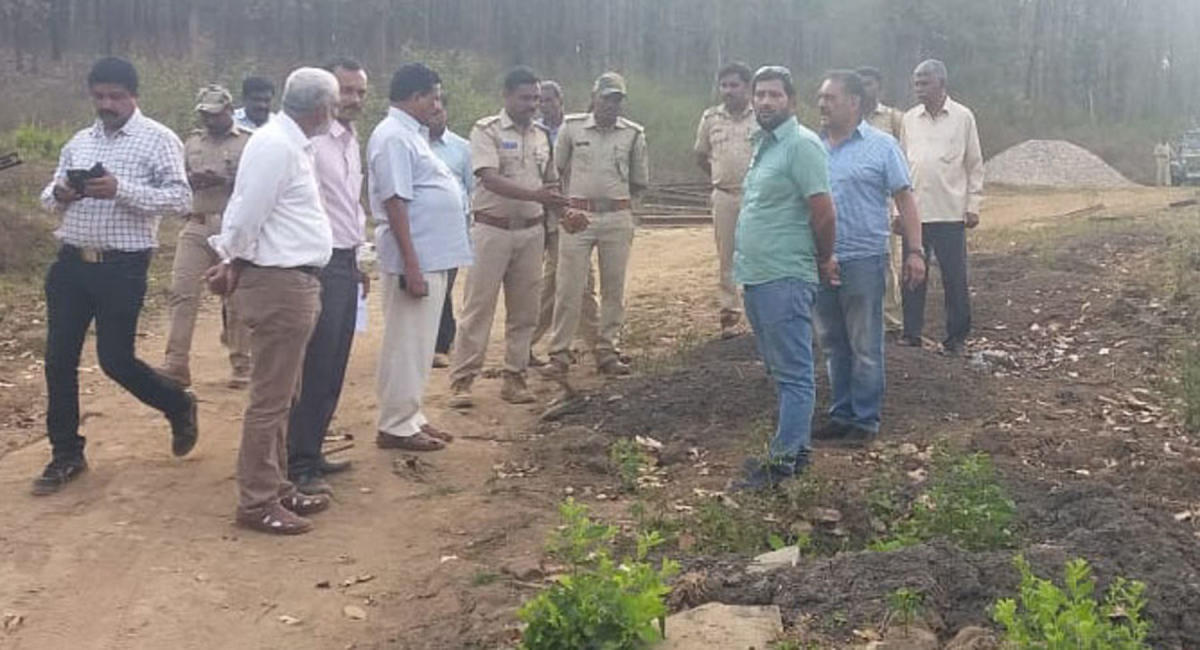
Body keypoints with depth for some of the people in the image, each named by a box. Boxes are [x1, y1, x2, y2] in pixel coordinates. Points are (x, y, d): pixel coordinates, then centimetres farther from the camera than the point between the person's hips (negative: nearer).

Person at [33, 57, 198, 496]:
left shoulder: (158, 139, -6)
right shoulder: (79, 142, 13)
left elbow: (180, 200, -15)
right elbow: (49, 196, 18)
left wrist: (121, 189, -24)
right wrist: (58, 195, -7)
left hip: (122, 267, -6)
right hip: (71, 262, 6)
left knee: (115, 359, -2)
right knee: (59, 360, 7)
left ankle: (179, 406, 27)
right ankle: (66, 455, 21)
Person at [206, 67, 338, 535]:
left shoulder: (291, 143, 14)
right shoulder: (276, 146, -18)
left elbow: (246, 212, 14)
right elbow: (248, 215, -18)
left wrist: (232, 263, 8)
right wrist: (231, 264, -3)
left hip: (293, 281, 10)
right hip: (278, 284, -10)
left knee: (282, 396, 17)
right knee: (270, 399, -2)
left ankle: (276, 487, 29)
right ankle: (256, 502, 7)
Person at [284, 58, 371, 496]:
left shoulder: (351, 141, 15)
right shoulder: (313, 140, -15)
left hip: (346, 264, 9)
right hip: (321, 264, -9)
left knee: (334, 368, 13)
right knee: (314, 369, -5)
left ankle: (311, 451, 24)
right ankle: (300, 466, 4)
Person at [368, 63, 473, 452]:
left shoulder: (409, 134, 17)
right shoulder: (394, 137, -14)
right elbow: (395, 202, -20)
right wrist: (412, 265, -24)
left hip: (433, 256, 10)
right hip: (415, 259, -10)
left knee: (418, 343, 15)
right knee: (406, 344, -3)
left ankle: (410, 417, 24)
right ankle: (395, 427, 5)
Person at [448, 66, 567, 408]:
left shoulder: (541, 135, 12)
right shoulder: (486, 131, -6)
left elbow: (550, 183, 19)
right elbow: (489, 178, -20)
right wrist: (533, 195, -32)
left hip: (531, 231, 5)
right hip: (492, 229, -5)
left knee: (524, 310, 8)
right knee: (478, 307, -3)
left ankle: (514, 377, 18)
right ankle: (462, 380, 2)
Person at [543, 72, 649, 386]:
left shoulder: (633, 133, 4)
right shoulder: (571, 127, 2)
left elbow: (640, 182, 12)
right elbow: (556, 169, 11)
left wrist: (613, 195, 6)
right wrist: (574, 196, 5)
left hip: (617, 218, 2)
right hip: (577, 216, -2)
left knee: (614, 287, 7)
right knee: (568, 287, -3)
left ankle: (606, 351, 18)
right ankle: (559, 353, 3)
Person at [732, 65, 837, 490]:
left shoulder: (802, 145, -13)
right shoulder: (763, 144, 16)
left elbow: (824, 212, -16)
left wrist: (823, 261, -3)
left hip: (785, 279, -10)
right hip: (755, 276, 10)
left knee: (792, 373, -2)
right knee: (779, 369, 16)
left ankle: (785, 458, 2)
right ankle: (795, 444, 26)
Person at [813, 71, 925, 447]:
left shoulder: (881, 146, -2)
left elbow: (904, 199, -4)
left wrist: (914, 251, -11)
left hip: (863, 259, -5)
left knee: (865, 347, 2)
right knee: (832, 345, 13)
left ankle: (866, 420, 13)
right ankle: (840, 414, 25)